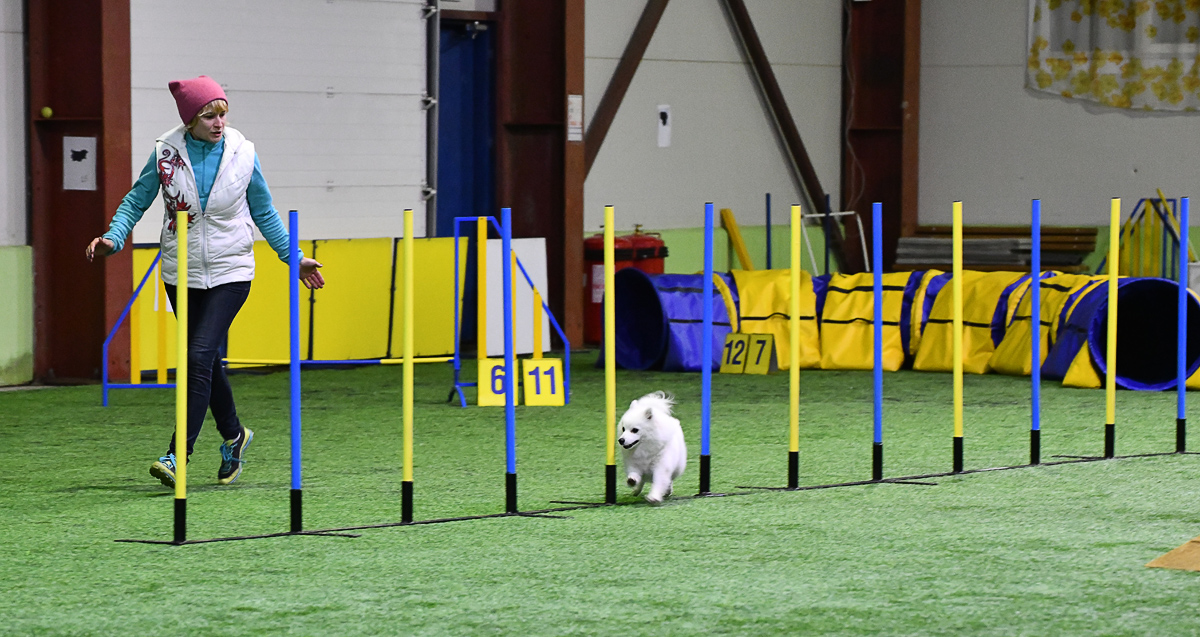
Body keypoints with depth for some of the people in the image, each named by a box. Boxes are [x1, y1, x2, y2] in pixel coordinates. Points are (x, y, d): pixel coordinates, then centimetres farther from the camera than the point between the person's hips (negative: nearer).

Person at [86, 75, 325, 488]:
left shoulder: (243, 153, -5)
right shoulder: (166, 153, -6)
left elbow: (264, 213, 8)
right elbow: (136, 202, 4)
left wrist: (294, 257, 5)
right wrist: (113, 238, -13)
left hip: (230, 272, -2)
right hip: (181, 273, 2)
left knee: (200, 356, -15)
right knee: (207, 361, 13)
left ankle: (178, 454, -15)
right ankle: (233, 436, 36)